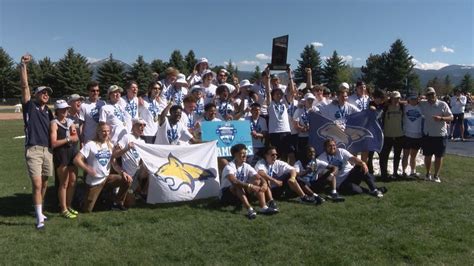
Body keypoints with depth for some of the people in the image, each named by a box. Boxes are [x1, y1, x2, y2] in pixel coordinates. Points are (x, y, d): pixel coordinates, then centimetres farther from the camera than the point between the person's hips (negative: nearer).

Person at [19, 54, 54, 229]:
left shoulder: (48, 111, 16)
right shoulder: (29, 106, 2)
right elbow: (24, 85, -8)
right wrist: (23, 65, -15)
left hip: (48, 150, 5)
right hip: (33, 150, -5)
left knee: (44, 184, 11)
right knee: (37, 185, -10)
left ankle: (39, 211, 27)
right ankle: (40, 218, -4)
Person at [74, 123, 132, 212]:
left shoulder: (110, 145, 4)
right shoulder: (90, 145, -13)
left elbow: (114, 163, 5)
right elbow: (76, 160, -17)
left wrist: (123, 172, -12)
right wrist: (87, 169, -31)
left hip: (107, 178, 5)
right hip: (94, 181, -4)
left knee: (127, 180, -14)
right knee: (86, 210, -4)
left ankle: (117, 203, 5)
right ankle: (88, 198, 33)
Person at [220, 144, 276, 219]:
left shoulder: (247, 167, -1)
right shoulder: (229, 167, -21)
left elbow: (259, 178, -9)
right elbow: (234, 182, -39)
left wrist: (264, 183, -32)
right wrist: (249, 186, -46)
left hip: (241, 193, 6)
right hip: (226, 194, -6)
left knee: (258, 182, -15)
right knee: (238, 185, -37)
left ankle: (263, 207, -31)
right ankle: (249, 209, -48)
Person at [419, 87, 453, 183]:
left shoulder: (443, 104, -6)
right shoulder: (423, 104, 0)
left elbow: (451, 118, -5)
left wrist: (441, 118, -22)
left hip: (440, 135, -1)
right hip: (427, 135, 2)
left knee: (439, 156, 6)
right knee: (428, 155, 10)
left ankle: (436, 175, 19)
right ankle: (428, 174, 26)